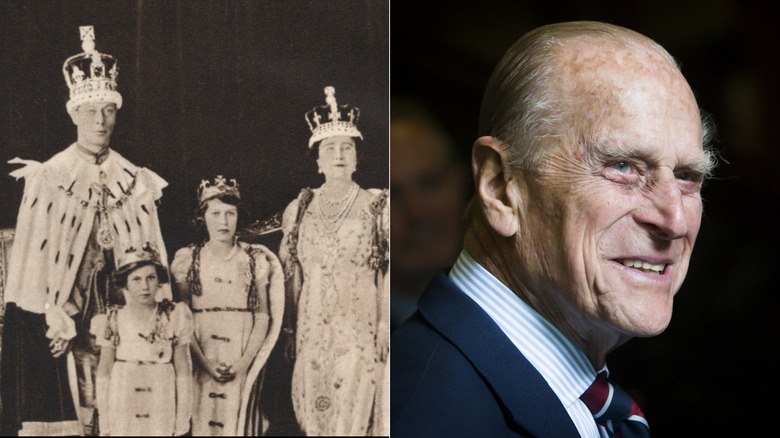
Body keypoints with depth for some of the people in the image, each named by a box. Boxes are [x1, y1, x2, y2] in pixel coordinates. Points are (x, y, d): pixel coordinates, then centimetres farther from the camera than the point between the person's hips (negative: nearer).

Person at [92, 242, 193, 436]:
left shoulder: (175, 317, 0)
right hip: (122, 412, 0)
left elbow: (183, 372, 4)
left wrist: (182, 422, 2)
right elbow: (104, 373, 4)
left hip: (161, 411, 0)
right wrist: (104, 423, 1)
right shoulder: (113, 320, 0)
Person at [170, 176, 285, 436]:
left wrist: (245, 362, -12)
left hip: (244, 362, 0)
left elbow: (263, 316, 0)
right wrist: (205, 363, -13)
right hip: (201, 361, 0)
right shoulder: (187, 260, 3)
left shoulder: (255, 260, 4)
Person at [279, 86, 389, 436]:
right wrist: (290, 329, 8)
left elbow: (389, 272, -1)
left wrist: (385, 324, -9)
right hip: (312, 330, 3)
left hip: (360, 331, -3)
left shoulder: (377, 206, 1)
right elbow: (291, 275, 12)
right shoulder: (300, 209, 9)